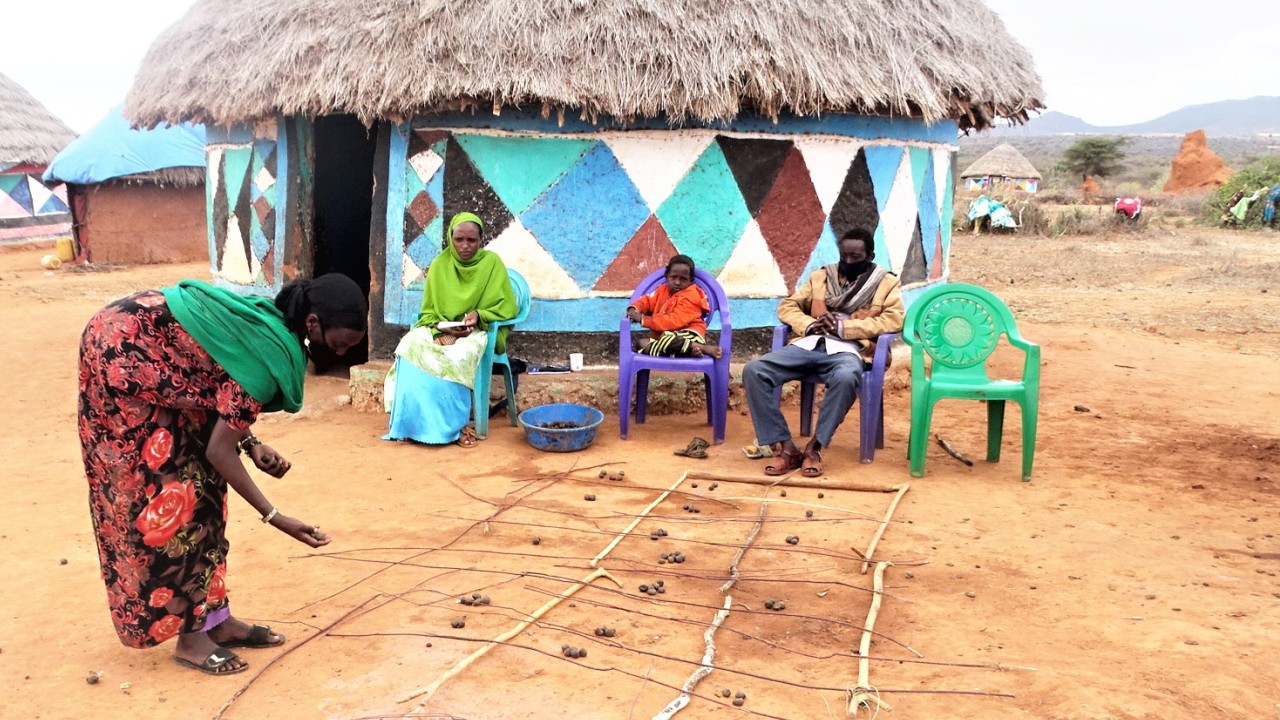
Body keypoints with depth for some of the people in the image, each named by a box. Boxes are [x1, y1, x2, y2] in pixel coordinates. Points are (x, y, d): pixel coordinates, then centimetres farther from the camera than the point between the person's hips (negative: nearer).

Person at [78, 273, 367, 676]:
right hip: (121, 356, -9)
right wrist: (274, 518, -18)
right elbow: (219, 451, -21)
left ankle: (216, 618, 17)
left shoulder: (274, 323, -1)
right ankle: (190, 636, 6)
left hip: (145, 348, 9)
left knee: (198, 480, 9)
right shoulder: (267, 356, -26)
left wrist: (250, 443, -4)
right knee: (163, 490, -4)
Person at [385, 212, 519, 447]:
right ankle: (417, 422, -26)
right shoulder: (440, 264, 3)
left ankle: (455, 424, -25)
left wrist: (479, 315, -20)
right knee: (412, 346, -29)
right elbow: (429, 311, 5)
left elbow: (507, 306, -2)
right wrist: (442, 329, -18)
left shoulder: (492, 262, -2)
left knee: (457, 355, -37)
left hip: (479, 331, -3)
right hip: (441, 330, 3)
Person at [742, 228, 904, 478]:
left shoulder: (886, 282, 13)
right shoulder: (821, 276, 22)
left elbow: (894, 319, -3)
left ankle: (814, 447, -23)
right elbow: (787, 305, 20)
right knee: (754, 370, -22)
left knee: (845, 378, -42)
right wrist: (808, 325, -3)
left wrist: (844, 327, -11)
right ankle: (785, 446, -21)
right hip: (810, 345, 4)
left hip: (847, 350, -3)